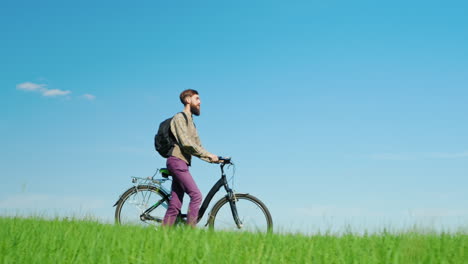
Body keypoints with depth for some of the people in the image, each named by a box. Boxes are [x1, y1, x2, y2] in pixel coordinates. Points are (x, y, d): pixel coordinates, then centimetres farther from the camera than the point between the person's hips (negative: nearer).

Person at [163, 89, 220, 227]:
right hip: (177, 161, -9)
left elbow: (197, 147, 21)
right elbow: (186, 143, -17)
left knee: (175, 204, 5)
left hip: (182, 164, 9)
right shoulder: (180, 118, -4)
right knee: (196, 196, -16)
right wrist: (209, 154, -15)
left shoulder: (190, 121, 25)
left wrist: (212, 159, 7)